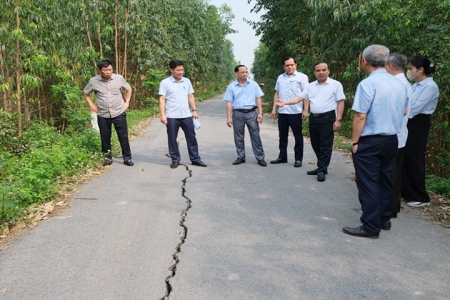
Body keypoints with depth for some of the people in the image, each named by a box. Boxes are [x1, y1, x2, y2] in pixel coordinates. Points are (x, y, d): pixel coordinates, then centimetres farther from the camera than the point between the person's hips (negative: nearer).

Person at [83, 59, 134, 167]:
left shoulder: (119, 78, -5)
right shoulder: (93, 81, -6)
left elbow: (129, 89, 12)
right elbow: (85, 93, 12)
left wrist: (127, 102, 2)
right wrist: (91, 104, 2)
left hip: (119, 113, -1)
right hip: (103, 115, 1)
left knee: (123, 137, 2)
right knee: (105, 138, 10)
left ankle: (127, 158, 13)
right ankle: (108, 157, 26)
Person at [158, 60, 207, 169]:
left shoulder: (187, 81, 9)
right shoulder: (165, 83, -4)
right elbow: (162, 99, -6)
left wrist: (194, 110, 7)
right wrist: (162, 115, -13)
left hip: (186, 115, 3)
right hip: (172, 116, -3)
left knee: (191, 138, 7)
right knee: (172, 139, 5)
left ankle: (195, 159, 16)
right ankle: (175, 159, 19)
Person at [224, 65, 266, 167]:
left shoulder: (253, 84, 5)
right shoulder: (231, 87, 2)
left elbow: (258, 99, 5)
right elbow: (229, 103, 1)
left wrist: (260, 113, -2)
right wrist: (229, 117, -4)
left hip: (251, 113, 0)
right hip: (238, 114, 0)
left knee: (255, 136, 1)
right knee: (238, 137, 7)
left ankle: (260, 158, 8)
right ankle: (241, 157, 20)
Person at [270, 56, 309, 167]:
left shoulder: (302, 77, -3)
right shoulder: (280, 78, 13)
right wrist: (274, 109, 10)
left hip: (296, 112, -5)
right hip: (282, 112, 5)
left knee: (298, 136, 4)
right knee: (282, 136, 12)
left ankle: (298, 159, 12)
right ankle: (282, 157, 23)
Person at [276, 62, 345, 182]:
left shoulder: (336, 84, -3)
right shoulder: (310, 86, 11)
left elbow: (340, 103, -5)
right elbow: (299, 98, 6)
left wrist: (338, 120, -12)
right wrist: (284, 102, -8)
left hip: (327, 118, -6)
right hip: (313, 118, 6)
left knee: (325, 145, -1)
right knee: (315, 144, 12)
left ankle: (322, 170, 7)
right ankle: (321, 167, 25)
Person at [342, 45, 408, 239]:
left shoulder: (367, 84, -17)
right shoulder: (400, 84, 6)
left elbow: (360, 116, -18)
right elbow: (403, 112, 16)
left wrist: (354, 142, -11)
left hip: (369, 141, -7)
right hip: (392, 140, 8)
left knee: (368, 184, 0)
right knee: (385, 180, 18)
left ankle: (371, 228, 6)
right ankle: (384, 219, 30)